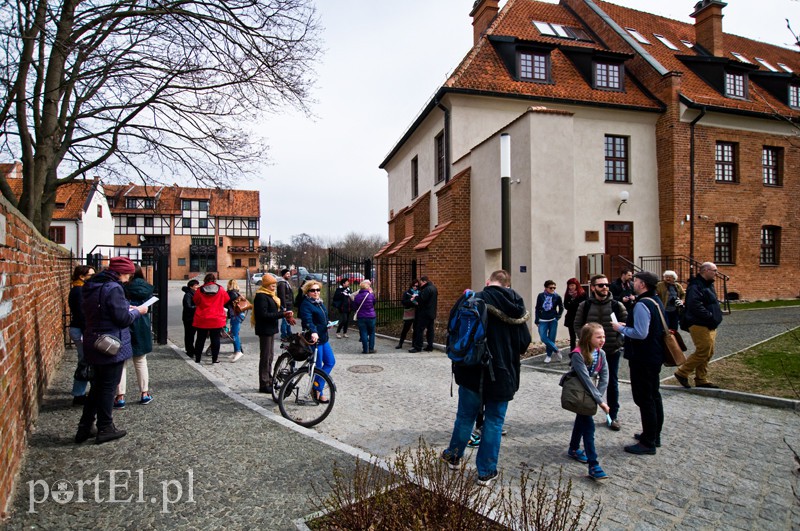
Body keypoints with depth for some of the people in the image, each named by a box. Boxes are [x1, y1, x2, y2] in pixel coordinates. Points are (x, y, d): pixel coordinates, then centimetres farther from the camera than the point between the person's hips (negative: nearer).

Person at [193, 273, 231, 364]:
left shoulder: (200, 291, -6)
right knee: (215, 339, 6)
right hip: (217, 319, -1)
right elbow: (227, 300, 9)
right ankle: (215, 358, 7)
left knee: (200, 339, 13)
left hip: (202, 320, 1)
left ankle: (197, 358, 20)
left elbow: (195, 301, 9)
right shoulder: (221, 290, -5)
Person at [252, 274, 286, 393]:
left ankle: (269, 381, 27)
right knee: (265, 357, -3)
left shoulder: (270, 295, 15)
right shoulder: (261, 296, -16)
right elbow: (263, 315, -25)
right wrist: (282, 314, -26)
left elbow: (277, 308, 16)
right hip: (265, 330, -10)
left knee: (270, 356, 17)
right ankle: (264, 385, 4)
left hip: (271, 329, 10)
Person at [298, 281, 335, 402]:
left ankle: (317, 387, 17)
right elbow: (307, 320, -28)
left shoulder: (320, 303, 15)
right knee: (317, 367, 1)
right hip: (313, 338, -9)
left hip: (323, 338, 9)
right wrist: (313, 332, -43)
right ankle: (319, 393, 14)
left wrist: (328, 323, 6)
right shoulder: (306, 304, -13)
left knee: (330, 362, 11)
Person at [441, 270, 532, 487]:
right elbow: (524, 343, 2)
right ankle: (486, 472, 20)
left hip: (474, 371, -1)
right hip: (504, 375, 2)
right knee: (494, 421, 12)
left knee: (465, 415, 16)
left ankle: (453, 455, 37)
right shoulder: (516, 305, -4)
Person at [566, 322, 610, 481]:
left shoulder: (601, 354, -9)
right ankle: (593, 466, -11)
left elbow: (604, 378, -9)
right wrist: (600, 401, -30)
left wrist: (597, 395, -21)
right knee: (589, 425, -12)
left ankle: (574, 449, 40)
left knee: (582, 418, 21)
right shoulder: (577, 355, -29)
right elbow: (586, 380, -31)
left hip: (589, 391, 7)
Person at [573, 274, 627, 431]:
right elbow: (578, 325, 3)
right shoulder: (585, 305, -2)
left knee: (612, 383, 9)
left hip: (612, 351, 0)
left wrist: (619, 342, -10)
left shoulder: (617, 305, -3)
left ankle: (613, 416, 23)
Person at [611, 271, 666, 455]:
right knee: (654, 396, 19)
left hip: (643, 359, -10)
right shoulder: (656, 301, 10)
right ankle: (654, 435, 33)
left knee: (644, 399, -2)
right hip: (655, 356, 10)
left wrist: (621, 328, -13)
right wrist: (627, 325, 13)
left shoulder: (641, 305, -22)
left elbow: (640, 333, -28)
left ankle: (648, 443, 6)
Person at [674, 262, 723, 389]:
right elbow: (695, 306, -27)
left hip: (710, 326, 10)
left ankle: (701, 380, 20)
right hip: (700, 326, -10)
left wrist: (716, 316, 10)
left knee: (708, 353, 12)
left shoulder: (708, 285, 17)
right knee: (703, 352, -9)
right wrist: (710, 316, -23)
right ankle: (682, 373, 3)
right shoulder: (696, 286, -16)